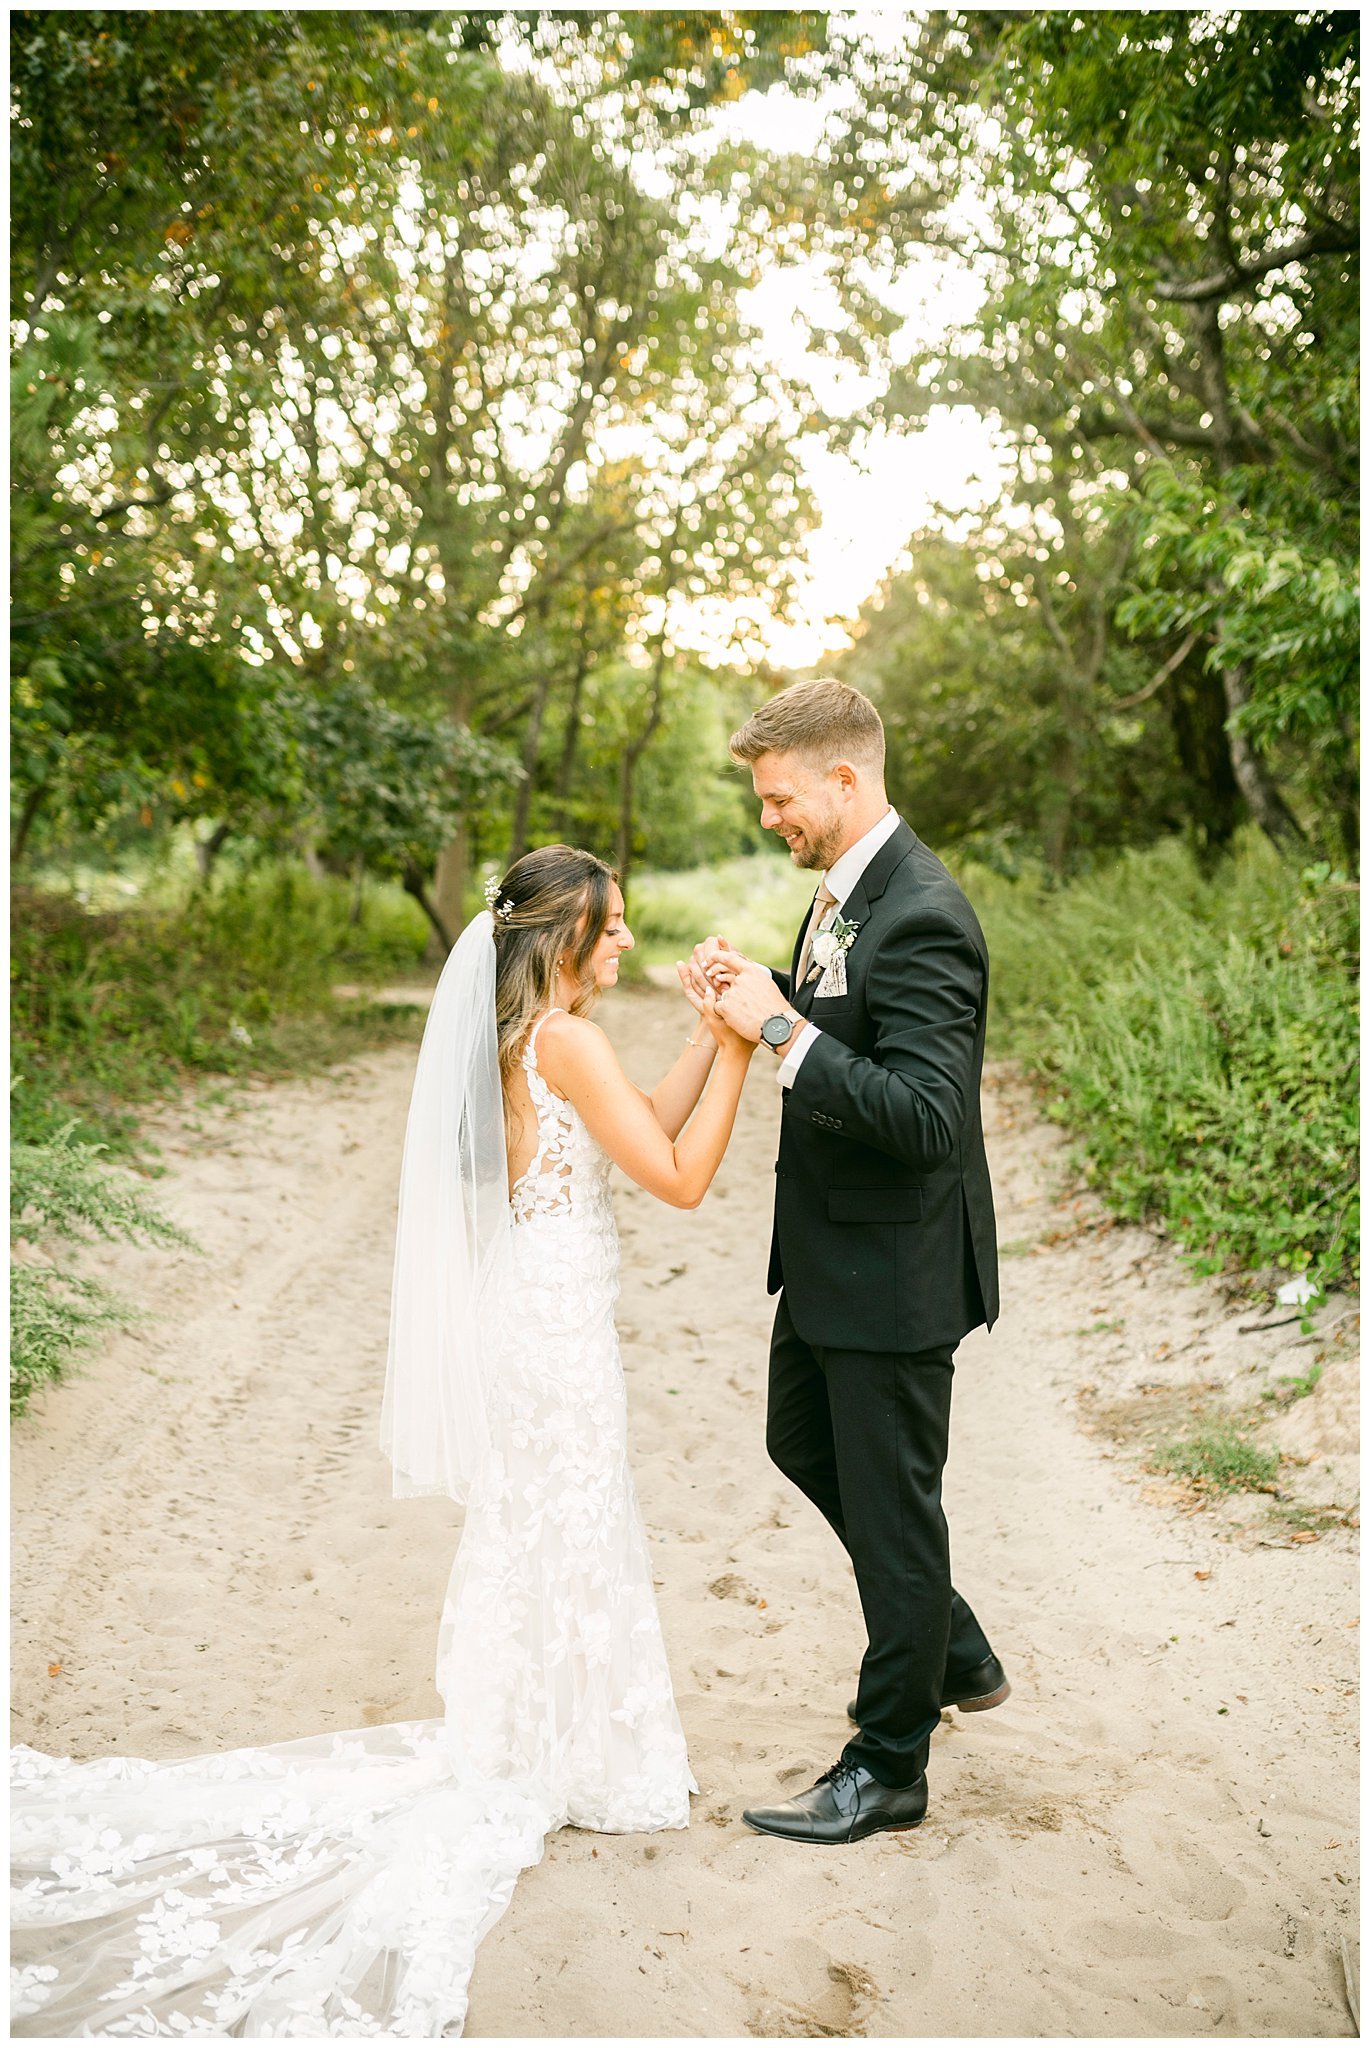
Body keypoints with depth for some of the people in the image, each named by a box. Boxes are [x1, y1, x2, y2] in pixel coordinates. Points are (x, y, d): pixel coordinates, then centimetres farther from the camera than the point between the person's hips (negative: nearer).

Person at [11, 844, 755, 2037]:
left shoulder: (518, 1035, 8)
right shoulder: (567, 1042, -20)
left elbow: (642, 1134, 11)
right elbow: (680, 1178, -20)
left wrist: (707, 1037, 3)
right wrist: (736, 1049, -19)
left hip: (521, 1313, 9)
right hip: (561, 1325, -9)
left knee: (522, 1530, 20)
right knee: (574, 1536, 6)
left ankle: (507, 1741, 36)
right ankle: (582, 1760, 24)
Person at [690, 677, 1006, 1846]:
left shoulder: (921, 919, -26)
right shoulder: (848, 891, 5)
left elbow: (925, 1114, -33)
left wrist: (779, 1028, -29)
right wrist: (756, 991, -1)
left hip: (894, 1268, -10)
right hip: (832, 1252, 11)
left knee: (890, 1504, 5)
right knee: (804, 1447, 24)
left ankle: (890, 1767, 26)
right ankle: (956, 1657, 42)